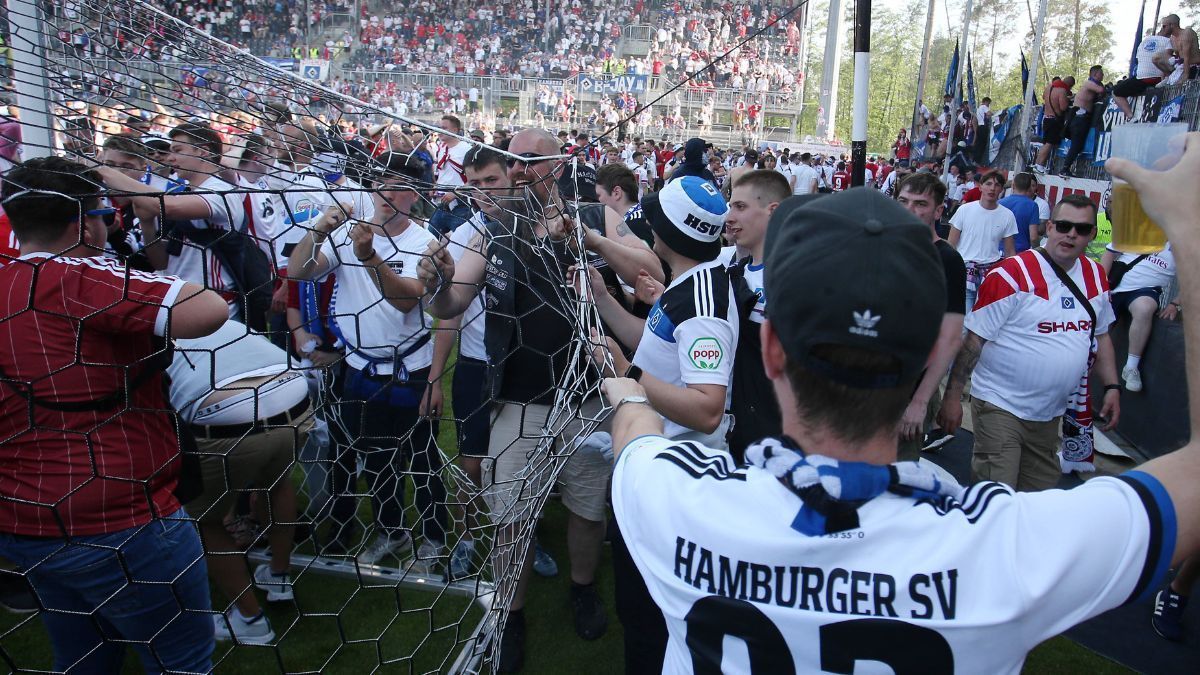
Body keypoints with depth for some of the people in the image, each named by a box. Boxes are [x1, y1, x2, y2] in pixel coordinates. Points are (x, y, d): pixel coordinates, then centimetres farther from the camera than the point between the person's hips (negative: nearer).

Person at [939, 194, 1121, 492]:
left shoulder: (1096, 277, 5)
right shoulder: (1012, 274, -16)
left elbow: (1100, 335, 19)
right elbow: (974, 338, -15)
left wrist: (1112, 387, 10)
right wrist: (952, 396, -16)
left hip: (1051, 412, 7)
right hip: (1001, 407, -7)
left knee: (1040, 494, 18)